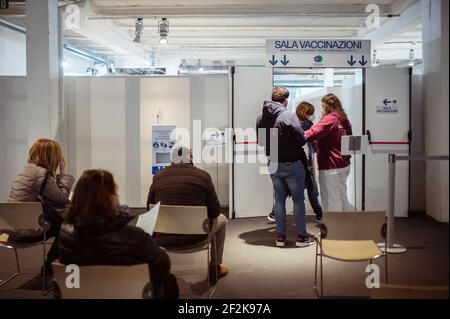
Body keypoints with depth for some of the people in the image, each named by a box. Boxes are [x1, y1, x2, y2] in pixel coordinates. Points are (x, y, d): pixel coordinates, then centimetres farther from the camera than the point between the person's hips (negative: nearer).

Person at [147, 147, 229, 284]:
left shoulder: (158, 178, -1)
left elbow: (150, 210, 9)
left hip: (164, 239, 2)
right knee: (221, 219, 29)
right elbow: (214, 212, -2)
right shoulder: (203, 176, -6)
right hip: (195, 237, -2)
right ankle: (214, 269, 34)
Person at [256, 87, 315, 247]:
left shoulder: (261, 118, -2)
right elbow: (302, 140, -16)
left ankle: (280, 236, 17)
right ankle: (301, 236, 12)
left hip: (273, 164, 5)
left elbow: (260, 141, 6)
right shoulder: (289, 116, -18)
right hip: (292, 164, -5)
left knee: (279, 199, 14)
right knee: (298, 199, 7)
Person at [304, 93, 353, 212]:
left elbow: (313, 133, -28)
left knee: (331, 203, -1)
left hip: (330, 167, -9)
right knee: (342, 198, 19)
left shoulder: (329, 119, -15)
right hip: (344, 165, 9)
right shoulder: (345, 120, 11)